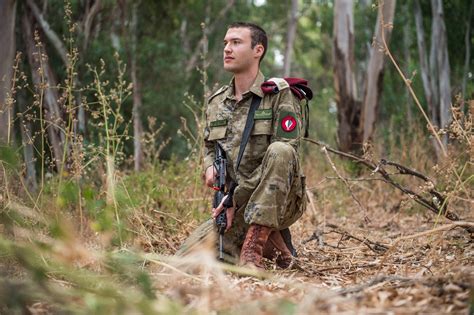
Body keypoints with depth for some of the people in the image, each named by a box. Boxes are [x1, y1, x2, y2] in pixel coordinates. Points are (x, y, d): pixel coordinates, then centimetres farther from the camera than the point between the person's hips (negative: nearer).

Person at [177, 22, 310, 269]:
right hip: (233, 204, 5)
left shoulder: (280, 95, -8)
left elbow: (284, 158, -16)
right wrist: (210, 166, -2)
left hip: (281, 201, -5)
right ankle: (270, 245, 3)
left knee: (279, 151, -35)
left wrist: (236, 199, -19)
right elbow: (210, 147, 24)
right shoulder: (216, 102, 11)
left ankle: (253, 248, -30)